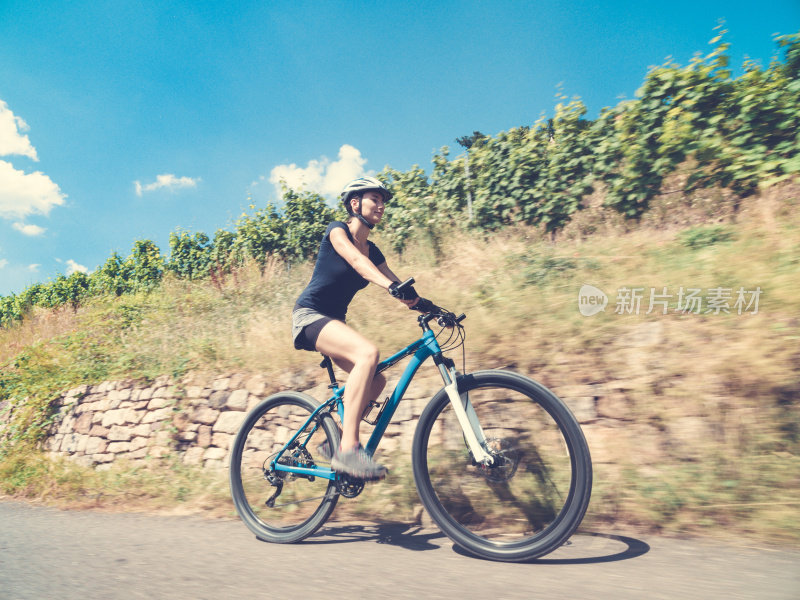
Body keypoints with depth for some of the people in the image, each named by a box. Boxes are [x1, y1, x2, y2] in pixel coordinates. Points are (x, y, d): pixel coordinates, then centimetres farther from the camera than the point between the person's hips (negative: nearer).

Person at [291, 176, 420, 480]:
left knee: (376, 381, -4)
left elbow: (401, 287, 3)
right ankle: (348, 448, -33)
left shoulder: (373, 251, 11)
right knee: (368, 352, -32)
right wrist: (392, 286, -45)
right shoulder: (337, 230, -8)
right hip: (310, 315, -8)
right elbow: (356, 260, -29)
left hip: (334, 320, 8)